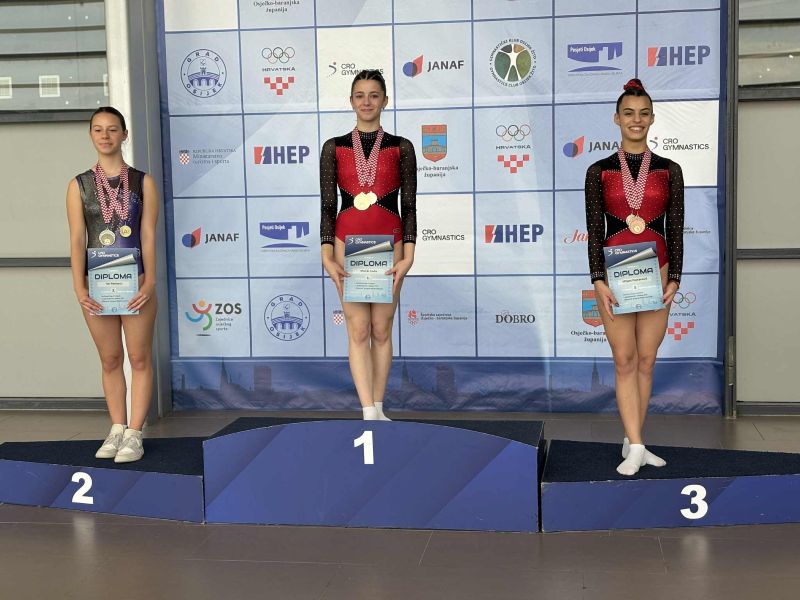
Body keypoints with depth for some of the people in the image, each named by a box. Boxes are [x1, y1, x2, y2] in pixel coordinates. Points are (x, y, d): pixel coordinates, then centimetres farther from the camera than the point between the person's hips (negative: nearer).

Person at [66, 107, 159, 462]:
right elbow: (77, 239, -1)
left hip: (136, 282, -1)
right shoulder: (79, 185, 5)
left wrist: (150, 282, -12)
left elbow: (148, 236, -2)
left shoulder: (142, 182, 3)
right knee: (110, 360, 10)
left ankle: (134, 433, 7)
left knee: (139, 359, 1)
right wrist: (79, 287, -11)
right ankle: (117, 429, 19)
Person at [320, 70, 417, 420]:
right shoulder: (334, 148, 6)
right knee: (358, 330, -5)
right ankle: (369, 413, -6)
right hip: (348, 242, 0)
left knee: (382, 329, 5)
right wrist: (327, 257, -6)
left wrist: (408, 257, -7)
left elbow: (409, 206, 3)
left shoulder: (400, 148, 5)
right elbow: (327, 206, 4)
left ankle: (378, 408, 15)